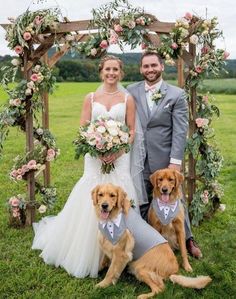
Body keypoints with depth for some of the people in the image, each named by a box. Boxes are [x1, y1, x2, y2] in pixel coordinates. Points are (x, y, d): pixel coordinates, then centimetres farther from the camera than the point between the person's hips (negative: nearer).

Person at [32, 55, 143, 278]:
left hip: (119, 158, 0)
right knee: (90, 204, 0)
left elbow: (132, 132, 3)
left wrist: (117, 151, -13)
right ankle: (88, 253, 19)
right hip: (95, 158, 1)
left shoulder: (127, 99, 5)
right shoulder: (90, 98, 6)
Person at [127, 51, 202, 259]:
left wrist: (176, 161, -12)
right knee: (141, 204, 11)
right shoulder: (131, 92, 3)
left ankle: (187, 239, 30)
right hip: (139, 160, 2)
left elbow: (180, 130, -6)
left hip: (165, 159, -2)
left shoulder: (177, 94, -3)